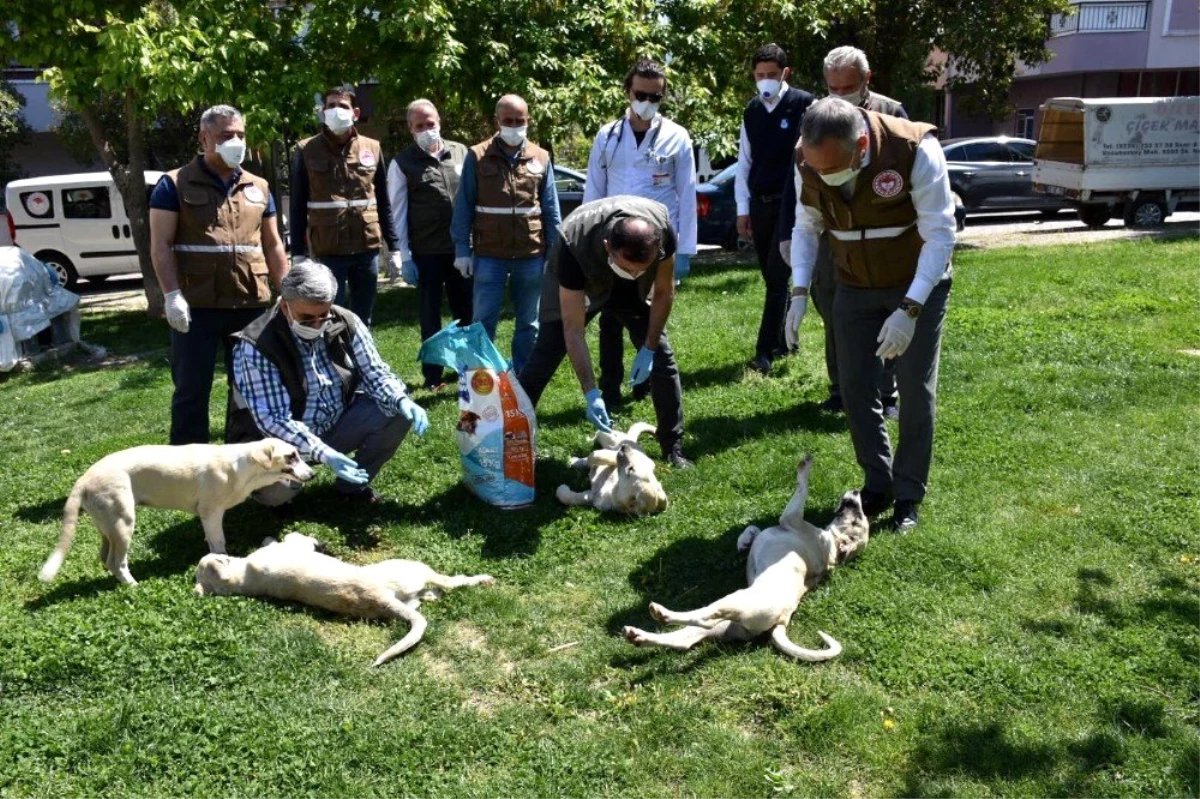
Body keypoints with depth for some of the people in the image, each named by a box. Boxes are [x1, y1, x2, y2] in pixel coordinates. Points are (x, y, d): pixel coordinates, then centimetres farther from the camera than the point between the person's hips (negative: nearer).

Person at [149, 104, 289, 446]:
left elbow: (273, 245, 16)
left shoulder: (258, 187, 14)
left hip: (251, 305, 4)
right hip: (196, 307, -4)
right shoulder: (175, 184, 1)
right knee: (192, 391, 2)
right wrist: (172, 295, -16)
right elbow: (160, 245, -5)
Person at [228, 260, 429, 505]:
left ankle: (352, 483, 5)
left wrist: (402, 401, -25)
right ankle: (284, 491, 6)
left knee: (397, 412, -17)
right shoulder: (257, 345, -24)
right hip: (282, 439, -4)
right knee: (274, 488, -36)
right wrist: (324, 454, -38)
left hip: (338, 425, 5)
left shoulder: (346, 324, -10)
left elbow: (374, 372, -3)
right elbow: (273, 419, -26)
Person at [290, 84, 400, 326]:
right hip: (326, 252, -2)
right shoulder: (307, 151, 1)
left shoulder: (372, 148, 7)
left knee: (363, 320, 12)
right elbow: (298, 207, 2)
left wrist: (394, 248, 8)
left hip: (367, 249, 2)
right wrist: (298, 254, -3)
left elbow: (383, 204, 11)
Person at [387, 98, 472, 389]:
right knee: (430, 316, 8)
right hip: (425, 252, -2)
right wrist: (405, 257, -6)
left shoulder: (460, 153, 6)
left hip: (461, 248, 2)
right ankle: (433, 375, 18)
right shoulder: (402, 163, -1)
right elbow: (398, 213, -1)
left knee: (466, 311, 11)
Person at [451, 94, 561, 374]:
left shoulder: (541, 159, 6)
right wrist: (462, 249, -4)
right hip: (489, 256, -2)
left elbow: (551, 211, 7)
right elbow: (463, 207, 1)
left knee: (528, 322, 11)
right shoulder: (477, 157, 0)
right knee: (483, 321, 3)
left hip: (531, 256, 2)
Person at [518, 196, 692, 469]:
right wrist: (591, 393, -39)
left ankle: (674, 447, 6)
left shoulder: (662, 231, -36)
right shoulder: (574, 246, -42)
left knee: (661, 355, -6)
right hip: (575, 285, -2)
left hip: (630, 291, 3)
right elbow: (573, 329, -36)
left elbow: (663, 292, -16)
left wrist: (649, 348, -16)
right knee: (544, 357, -11)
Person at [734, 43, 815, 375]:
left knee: (777, 276, -9)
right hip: (760, 204, 6)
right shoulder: (751, 112, 10)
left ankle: (765, 351, -8)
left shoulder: (803, 105, -7)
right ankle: (786, 341, 24)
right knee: (772, 278, 11)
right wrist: (743, 209, 9)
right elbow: (744, 162, 13)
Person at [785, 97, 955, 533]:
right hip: (855, 286, 4)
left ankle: (908, 496, 13)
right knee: (855, 386, 3)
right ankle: (877, 485, 21)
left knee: (915, 390, -2)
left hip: (918, 284, -3)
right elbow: (806, 229, -1)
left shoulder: (915, 151, -29)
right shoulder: (808, 162, -17)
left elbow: (940, 236, -23)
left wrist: (909, 309, -30)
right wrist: (799, 293, -12)